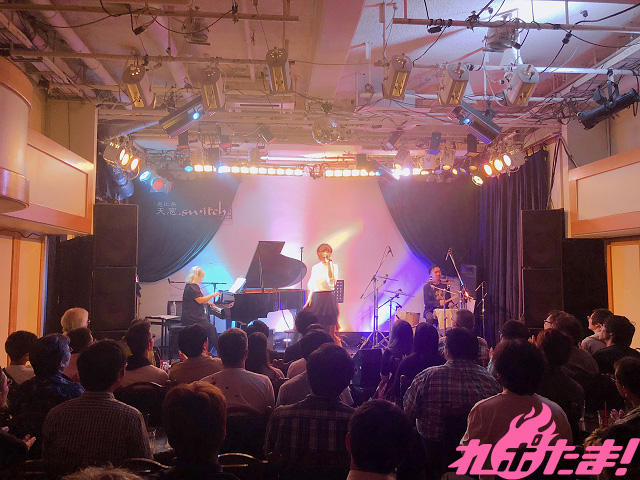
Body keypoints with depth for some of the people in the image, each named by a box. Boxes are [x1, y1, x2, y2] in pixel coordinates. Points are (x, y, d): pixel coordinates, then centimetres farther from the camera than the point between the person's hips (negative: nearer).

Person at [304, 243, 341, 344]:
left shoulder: (333, 266, 2)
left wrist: (329, 264, -14)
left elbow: (331, 280, -16)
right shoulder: (315, 268, 14)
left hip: (329, 298, -4)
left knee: (331, 330, -5)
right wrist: (309, 299, 5)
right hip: (316, 299, 4)